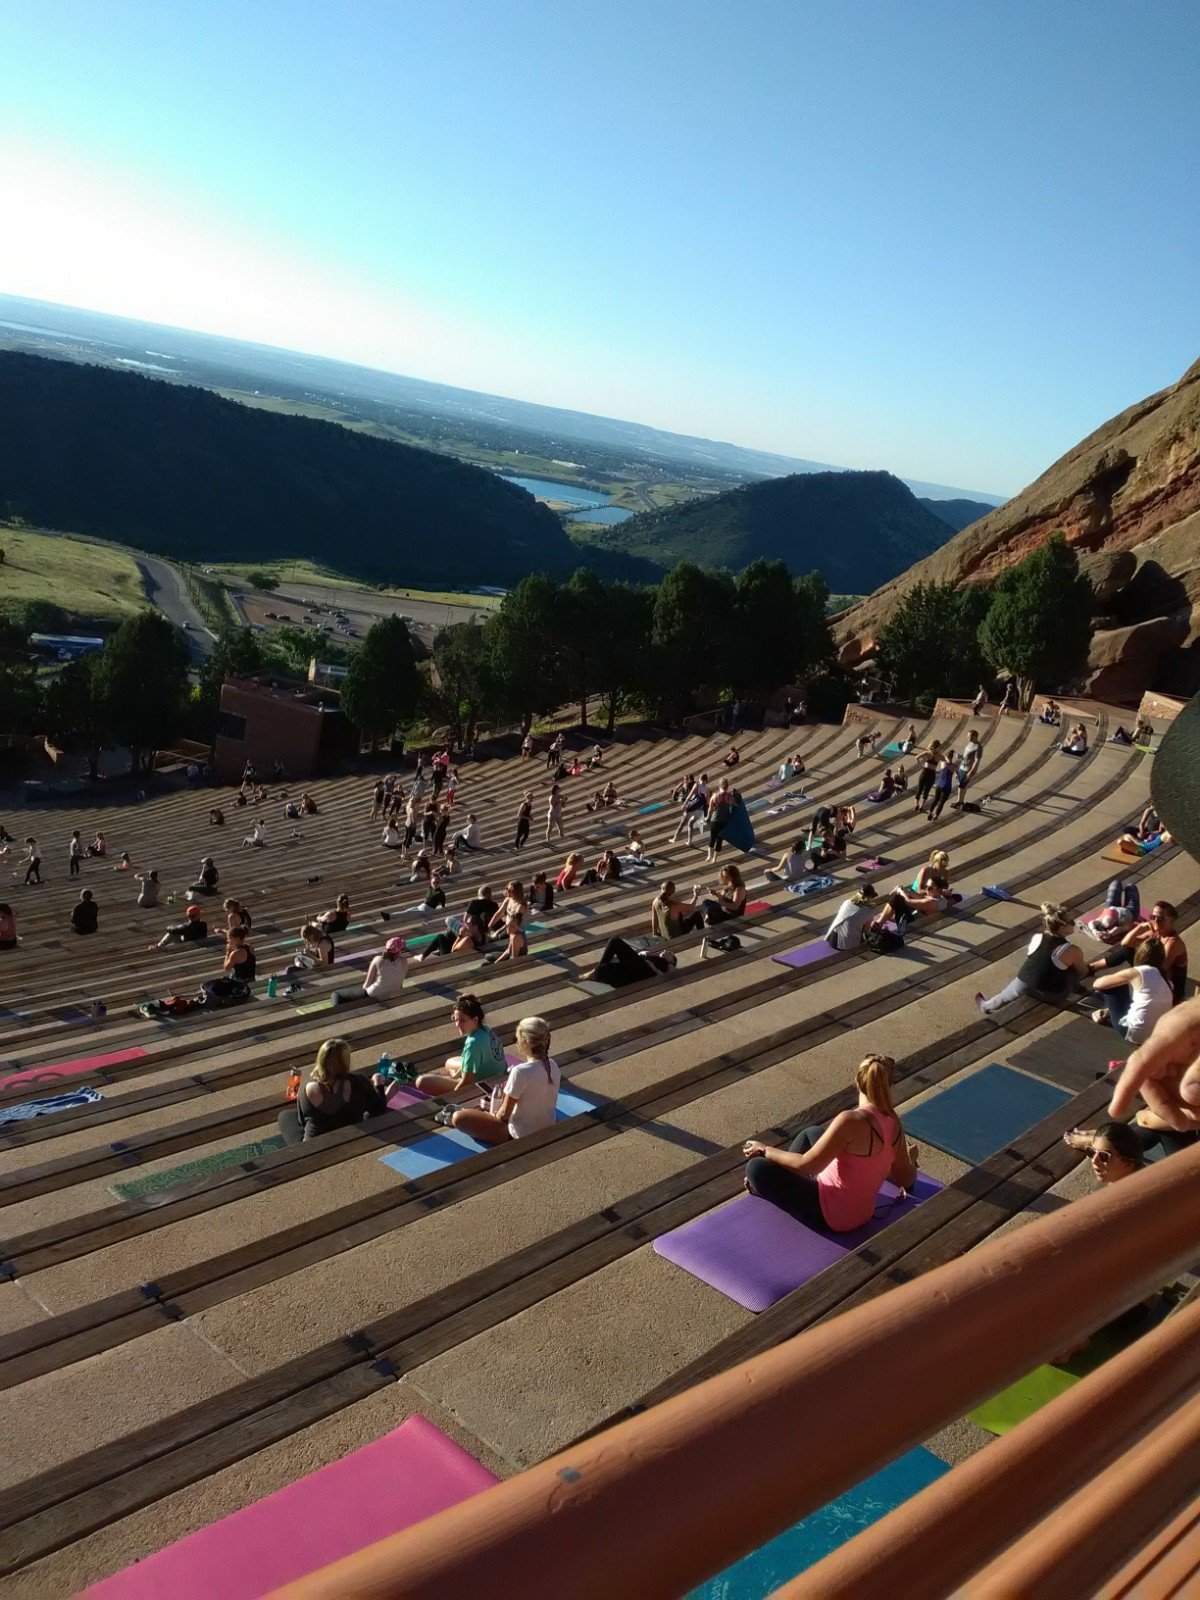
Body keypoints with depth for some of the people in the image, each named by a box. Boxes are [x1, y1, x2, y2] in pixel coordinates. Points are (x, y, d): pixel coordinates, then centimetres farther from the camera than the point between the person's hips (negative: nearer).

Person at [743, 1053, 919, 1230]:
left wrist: (765, 1150, -10)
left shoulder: (851, 1121, -30)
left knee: (756, 1167, -9)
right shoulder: (893, 1122, -8)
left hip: (832, 1215, -8)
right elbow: (907, 1179, 5)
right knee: (811, 1134, 25)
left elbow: (807, 1165, -24)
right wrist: (910, 1159, 28)